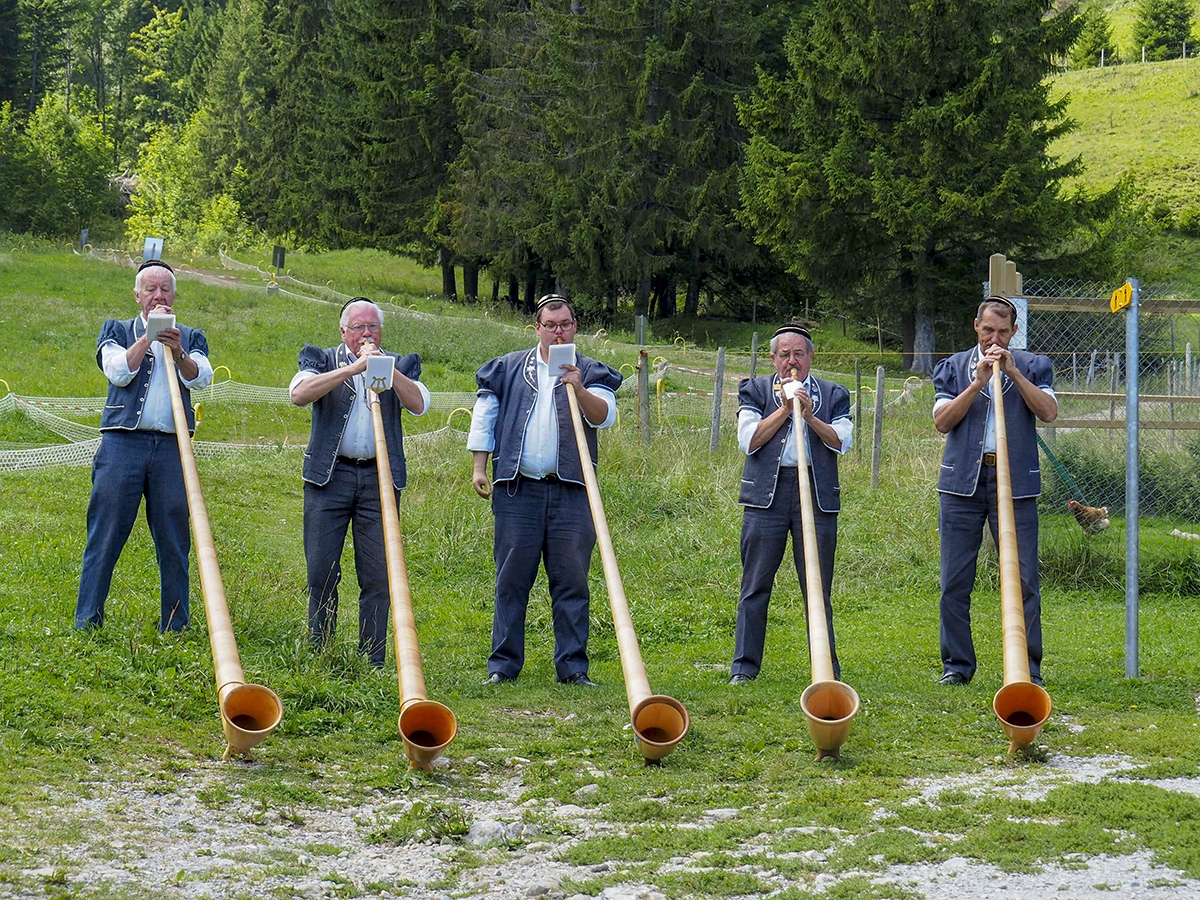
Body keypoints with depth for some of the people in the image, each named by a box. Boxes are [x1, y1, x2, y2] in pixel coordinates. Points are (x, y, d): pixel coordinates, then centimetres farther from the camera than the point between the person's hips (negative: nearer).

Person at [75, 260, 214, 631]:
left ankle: (175, 629, 8)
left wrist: (178, 352, -20)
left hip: (171, 447, 1)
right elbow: (119, 371, -4)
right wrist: (149, 334, -4)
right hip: (122, 444, -1)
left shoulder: (190, 337, 17)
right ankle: (86, 625, 0)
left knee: (174, 542, 2)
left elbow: (201, 378, -3)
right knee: (105, 536, -3)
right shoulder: (117, 331, 15)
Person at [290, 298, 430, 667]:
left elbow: (419, 404, -4)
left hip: (379, 479, 1)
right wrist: (355, 367, -15)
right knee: (321, 573, -1)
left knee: (379, 576, -2)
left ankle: (373, 663, 3)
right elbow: (299, 394, -11)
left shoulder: (400, 365, 14)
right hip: (329, 476, -1)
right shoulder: (322, 360, 10)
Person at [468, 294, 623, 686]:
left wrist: (579, 390, -25)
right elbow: (485, 416, 14)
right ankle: (503, 665, 7)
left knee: (572, 581, 0)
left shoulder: (589, 373, 10)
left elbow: (604, 416, -7)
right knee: (511, 580, 2)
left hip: (570, 493, 0)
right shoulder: (508, 369, 13)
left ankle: (573, 667, 5)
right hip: (518, 490, 0)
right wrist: (479, 467, 5)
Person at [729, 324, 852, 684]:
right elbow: (749, 440, -2)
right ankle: (744, 666, 5)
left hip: (817, 494, 1)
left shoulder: (833, 395, 14)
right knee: (755, 585, 0)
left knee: (817, 587, 3)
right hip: (766, 495, -1)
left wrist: (809, 414, -9)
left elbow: (842, 442, 1)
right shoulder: (755, 390, 11)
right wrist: (784, 408, -5)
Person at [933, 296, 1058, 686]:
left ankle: (1027, 668, 2)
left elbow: (1049, 411, -6)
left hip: (1016, 483, -1)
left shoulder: (1032, 366, 10)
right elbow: (942, 420, -1)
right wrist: (978, 383, -10)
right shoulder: (953, 368, 12)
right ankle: (956, 665, 12)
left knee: (1023, 579, -4)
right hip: (962, 483, 1)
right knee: (954, 582, 2)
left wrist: (1013, 372, -12)